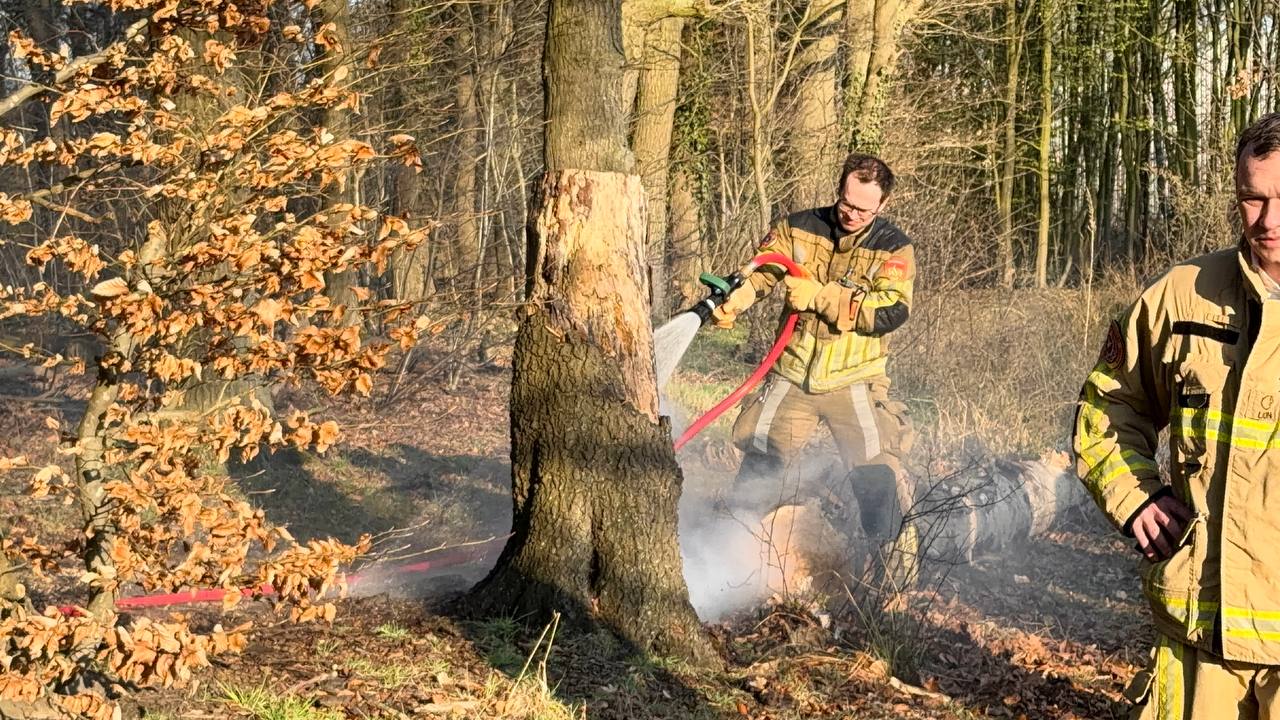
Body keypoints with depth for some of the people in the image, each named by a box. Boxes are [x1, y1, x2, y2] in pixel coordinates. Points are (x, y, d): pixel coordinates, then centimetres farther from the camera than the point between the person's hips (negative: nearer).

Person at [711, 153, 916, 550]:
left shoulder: (894, 248, -6)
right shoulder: (798, 228, 1)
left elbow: (891, 311, -18)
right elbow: (758, 271, -4)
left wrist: (821, 296, -23)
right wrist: (729, 302, -26)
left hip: (854, 382, -2)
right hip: (791, 377, 2)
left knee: (877, 472, -9)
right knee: (757, 470, 6)